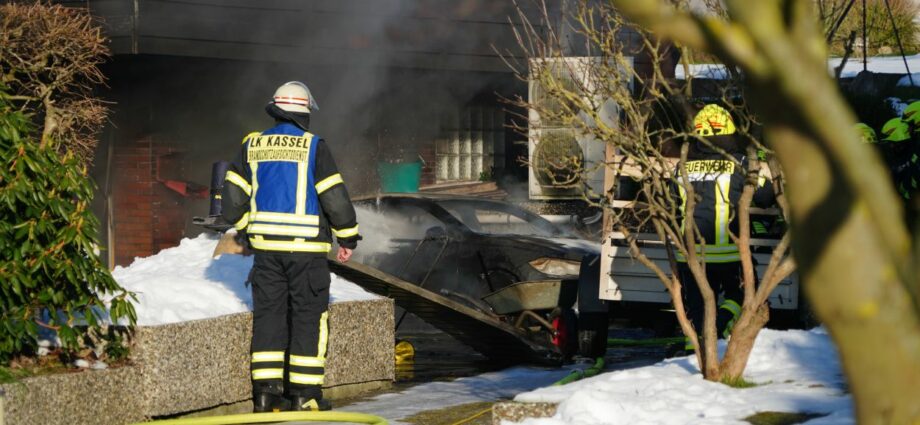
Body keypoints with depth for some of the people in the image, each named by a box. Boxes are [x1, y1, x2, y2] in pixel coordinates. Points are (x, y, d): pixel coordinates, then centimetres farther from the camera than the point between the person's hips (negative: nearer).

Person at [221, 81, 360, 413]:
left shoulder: (252, 146, 5)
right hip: (306, 247, -4)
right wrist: (348, 238, 2)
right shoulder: (313, 147, -8)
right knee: (308, 316, 3)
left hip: (265, 245, 4)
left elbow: (233, 198, 8)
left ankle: (266, 392, 6)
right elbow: (335, 197, -9)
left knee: (268, 313, 9)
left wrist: (247, 229, 24)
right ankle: (305, 394, 3)